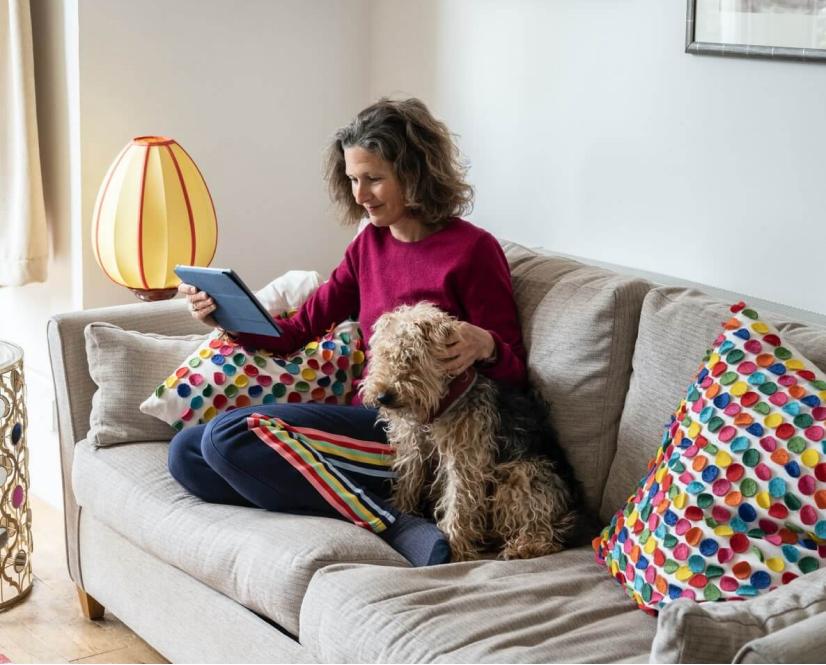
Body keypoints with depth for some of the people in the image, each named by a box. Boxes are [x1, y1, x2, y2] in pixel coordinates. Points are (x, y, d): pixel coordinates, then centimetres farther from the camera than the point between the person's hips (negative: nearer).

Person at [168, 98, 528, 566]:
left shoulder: (472, 250, -6)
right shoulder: (371, 244, 15)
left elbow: (515, 377, -4)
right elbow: (300, 331, 17)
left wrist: (484, 346, -27)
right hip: (369, 419, 9)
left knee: (230, 435, -24)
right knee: (187, 453, -6)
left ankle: (391, 527, -23)